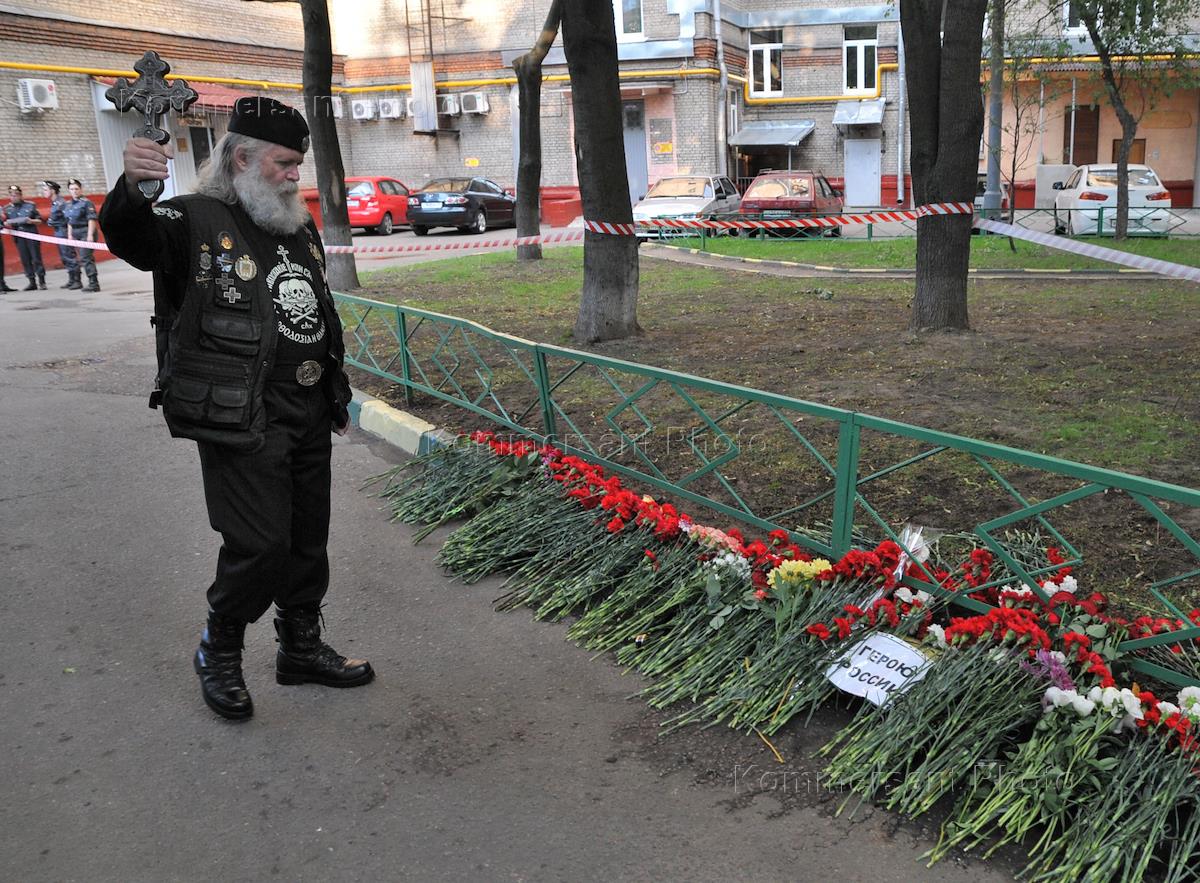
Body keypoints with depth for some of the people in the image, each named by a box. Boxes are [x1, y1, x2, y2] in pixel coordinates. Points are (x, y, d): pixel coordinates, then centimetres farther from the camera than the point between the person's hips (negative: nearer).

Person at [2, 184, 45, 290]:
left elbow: (39, 220, 6)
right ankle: (32, 282, 8)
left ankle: (42, 282, 3)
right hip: (19, 237, 2)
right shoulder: (7, 209, 9)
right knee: (25, 261, 3)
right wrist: (6, 224, -10)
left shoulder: (30, 206, 4)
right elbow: (7, 224, 12)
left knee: (36, 259, -3)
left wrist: (31, 221, -13)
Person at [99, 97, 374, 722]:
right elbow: (129, 238, -29)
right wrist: (131, 190, -51)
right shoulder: (197, 222, -7)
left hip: (310, 418, 7)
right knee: (259, 545, -6)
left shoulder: (301, 229, 15)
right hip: (241, 423, -7)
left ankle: (302, 647, 32)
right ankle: (217, 652, 19)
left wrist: (338, 397, 24)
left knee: (308, 541, 14)